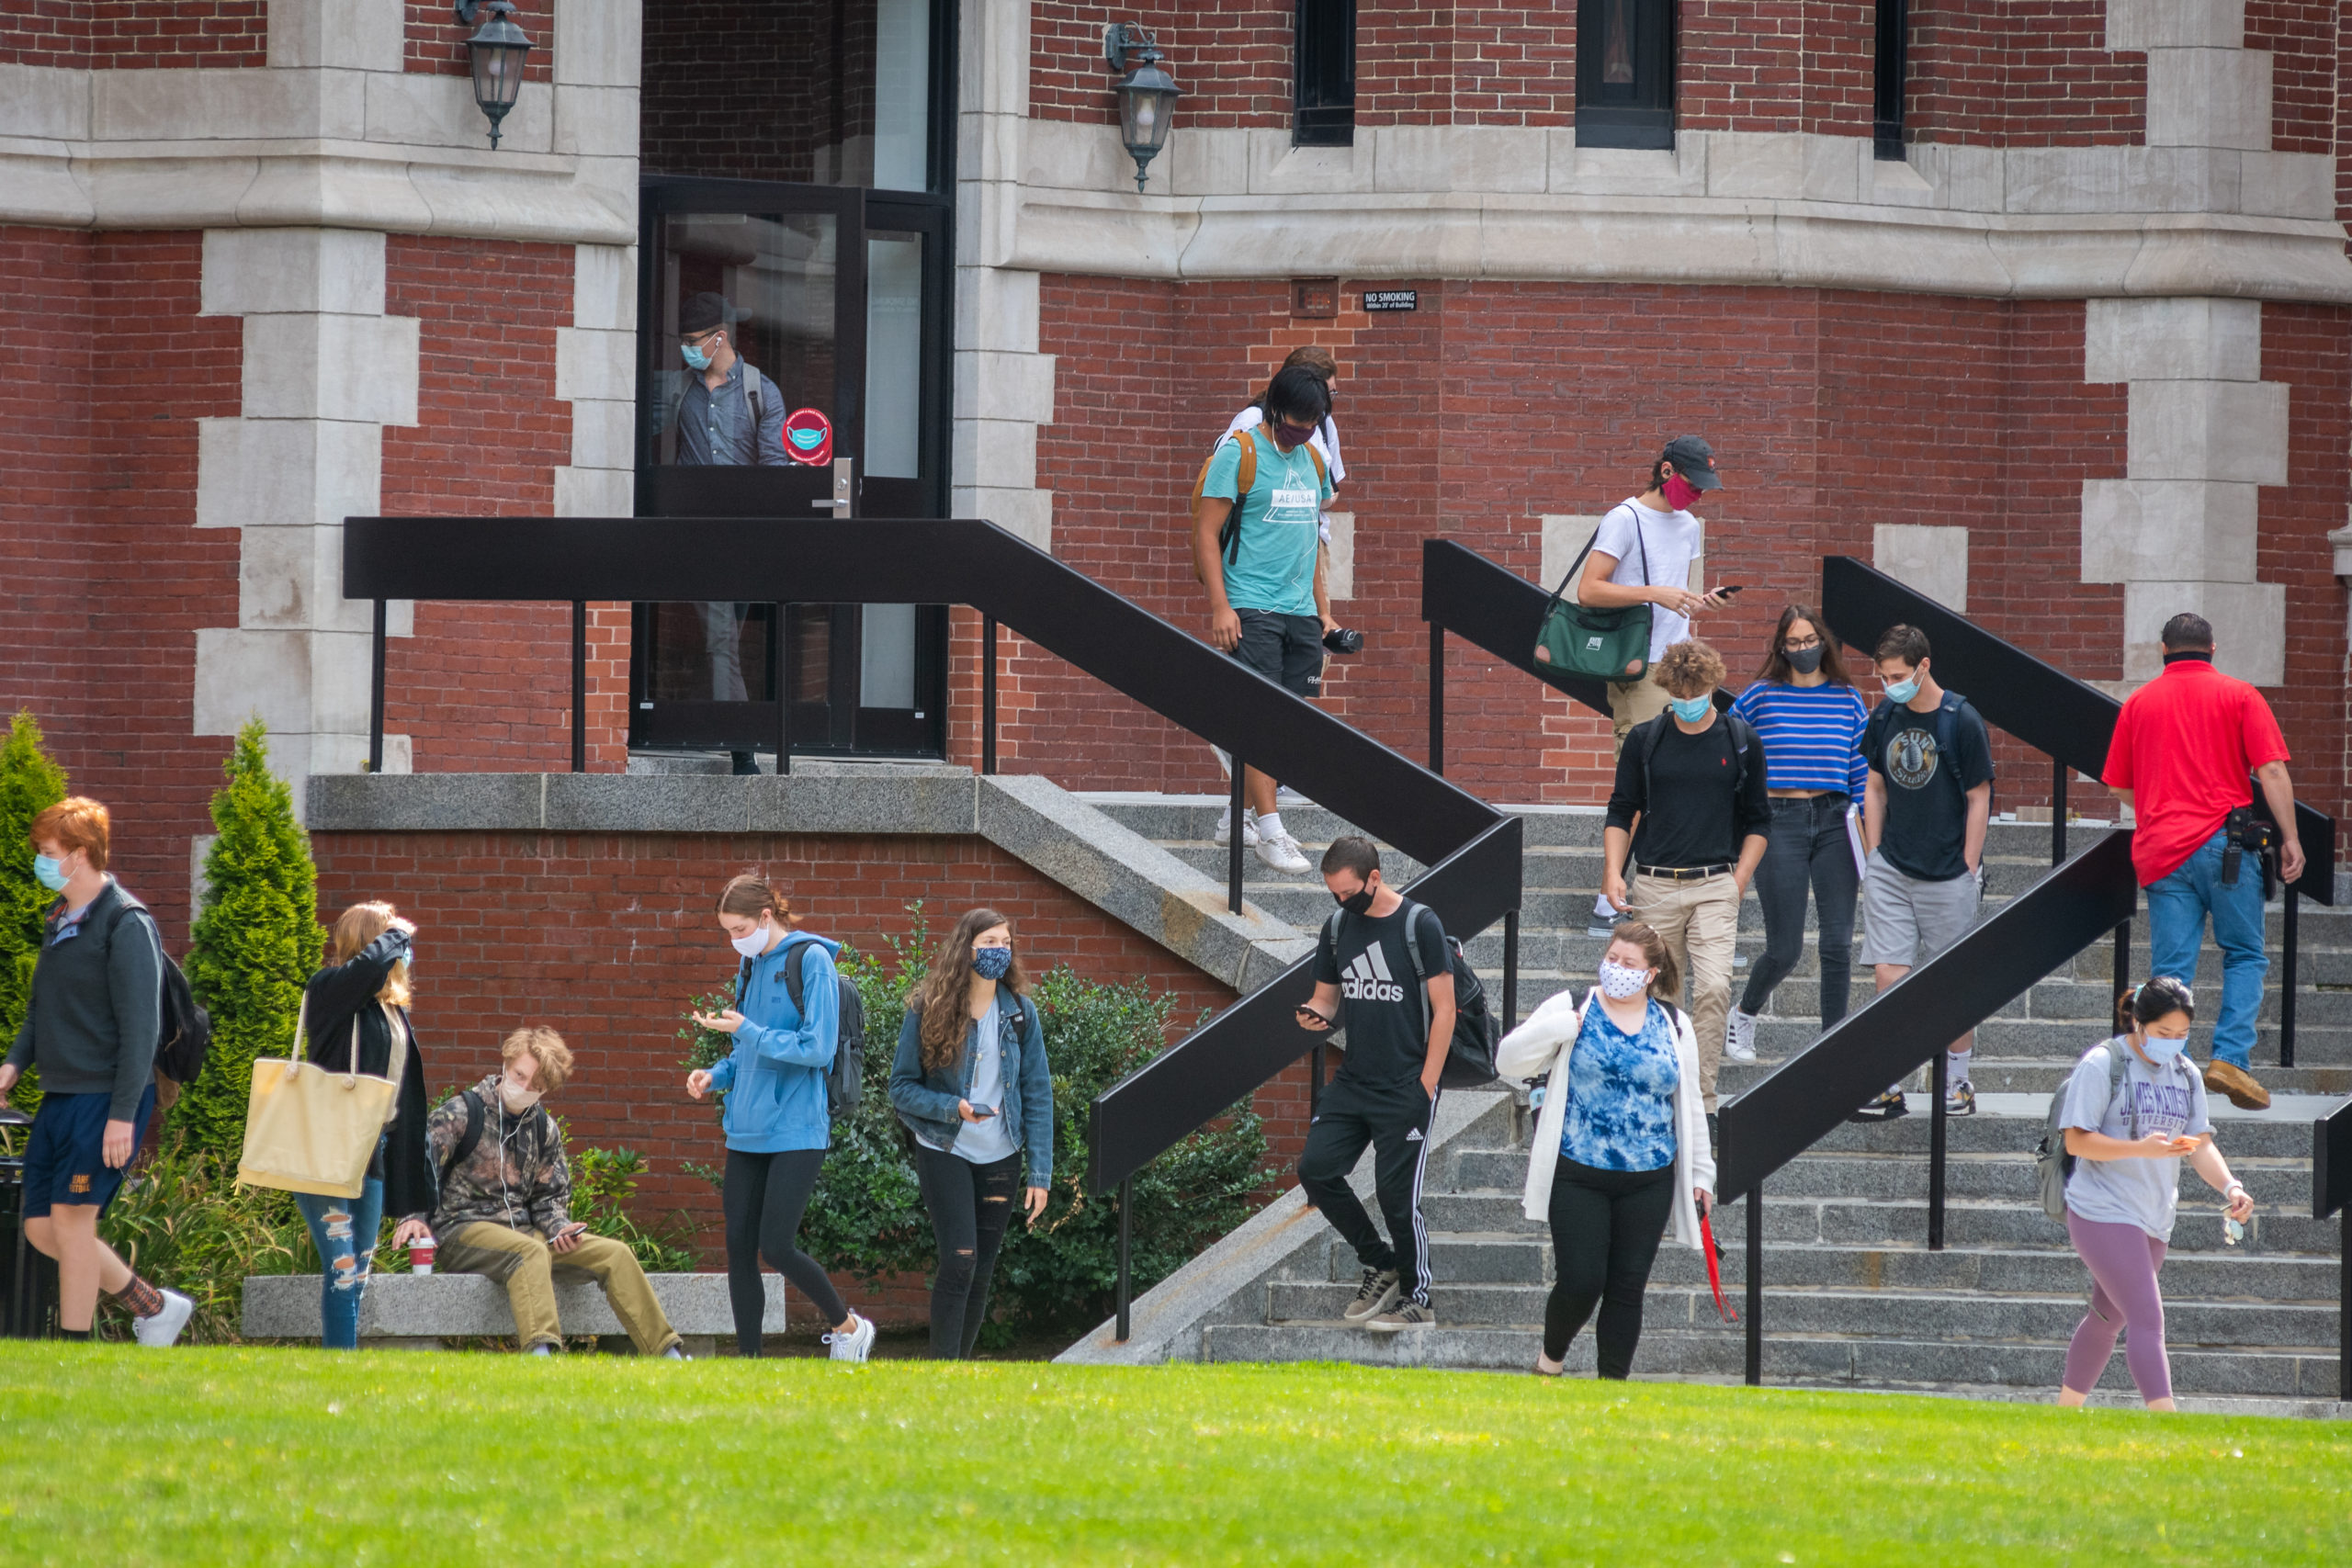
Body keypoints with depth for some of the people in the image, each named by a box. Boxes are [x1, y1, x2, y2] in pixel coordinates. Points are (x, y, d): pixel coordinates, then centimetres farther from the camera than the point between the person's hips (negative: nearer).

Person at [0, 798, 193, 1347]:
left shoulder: (126, 924, -12)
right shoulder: (59, 921, 14)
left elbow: (141, 1026, -16)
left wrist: (123, 1114, -19)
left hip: (105, 1096, -9)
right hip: (59, 1096, 9)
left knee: (72, 1218, -8)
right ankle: (154, 1308, 19)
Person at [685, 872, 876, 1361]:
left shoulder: (811, 960, -9)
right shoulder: (752, 967, 14)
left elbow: (818, 1049, -15)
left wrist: (746, 1030, -17)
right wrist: (716, 1075, 5)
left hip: (796, 1131, -7)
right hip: (747, 1130, 7)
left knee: (775, 1246, -11)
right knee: (739, 1247, 3)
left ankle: (848, 1326, 11)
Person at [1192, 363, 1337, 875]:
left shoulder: (1312, 460, 15)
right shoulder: (1239, 455, -6)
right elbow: (1207, 532, -8)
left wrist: (1319, 606, 21)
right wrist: (1220, 606, -15)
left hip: (1300, 610, 7)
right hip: (1250, 607, -7)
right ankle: (1271, 833, -14)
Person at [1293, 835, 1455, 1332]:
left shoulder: (1419, 925, -10)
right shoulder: (1338, 927, 8)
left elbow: (1444, 1011, -8)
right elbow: (1328, 997, 18)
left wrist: (1425, 1087, -12)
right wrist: (1316, 1013, -9)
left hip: (1406, 1085, -6)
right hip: (1354, 1080, 6)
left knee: (1396, 1191, -6)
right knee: (1316, 1169, -4)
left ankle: (1416, 1300, 9)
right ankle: (1380, 1264, 13)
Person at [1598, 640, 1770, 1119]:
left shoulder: (1741, 741, 5)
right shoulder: (1645, 740, 5)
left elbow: (1757, 819, 12)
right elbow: (1621, 811, 11)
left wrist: (1739, 878, 1)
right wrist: (1613, 873, -2)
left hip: (1715, 886, -1)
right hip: (1654, 887, 1)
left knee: (1714, 986, -18)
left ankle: (1702, 1094, -14)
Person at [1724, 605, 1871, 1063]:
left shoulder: (1848, 700, 7)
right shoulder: (1761, 697, 1)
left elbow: (1863, 772, 9)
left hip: (1834, 820, 2)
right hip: (1780, 821, -2)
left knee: (1838, 944, -4)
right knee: (1784, 949, -1)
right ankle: (1744, 1016, 28)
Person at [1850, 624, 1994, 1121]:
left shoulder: (1961, 722, -9)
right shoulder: (1883, 719, 4)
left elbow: (1979, 799, -5)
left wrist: (1967, 870, -7)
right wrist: (1875, 856, 8)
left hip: (1948, 875, -4)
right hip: (1891, 870, 4)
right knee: (1889, 975, -5)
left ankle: (1958, 1084, 18)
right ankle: (1890, 1087, -2)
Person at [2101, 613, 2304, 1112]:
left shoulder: (2139, 702, 11)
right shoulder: (2238, 696, 3)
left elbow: (2119, 786, 16)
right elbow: (2272, 772, -5)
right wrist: (2290, 839, -1)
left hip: (2160, 847, 2)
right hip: (2224, 841, -2)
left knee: (2170, 970, 3)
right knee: (2244, 955, 8)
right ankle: (2231, 1056, -8)